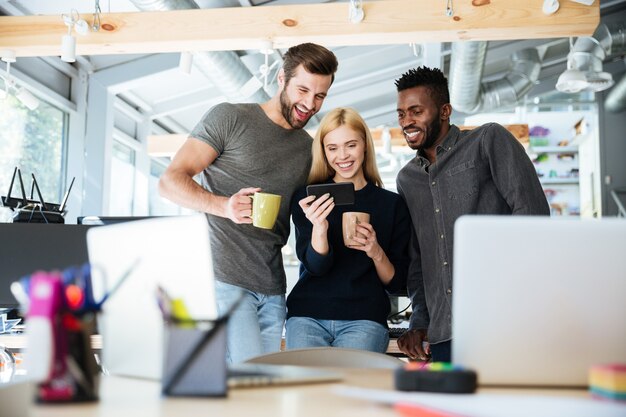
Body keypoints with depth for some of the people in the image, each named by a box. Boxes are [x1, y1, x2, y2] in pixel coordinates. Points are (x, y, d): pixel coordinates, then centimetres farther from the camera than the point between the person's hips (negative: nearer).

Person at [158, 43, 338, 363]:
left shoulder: (310, 150, 18)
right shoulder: (229, 118, 0)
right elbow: (170, 182, -6)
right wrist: (223, 205, -24)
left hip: (273, 290, 6)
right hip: (223, 277, -6)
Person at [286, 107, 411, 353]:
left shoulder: (392, 204, 7)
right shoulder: (308, 198, 8)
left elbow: (397, 283, 8)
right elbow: (315, 266, -4)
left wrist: (377, 253, -12)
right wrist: (319, 227, -24)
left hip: (364, 319, 0)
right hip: (307, 315, 0)